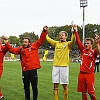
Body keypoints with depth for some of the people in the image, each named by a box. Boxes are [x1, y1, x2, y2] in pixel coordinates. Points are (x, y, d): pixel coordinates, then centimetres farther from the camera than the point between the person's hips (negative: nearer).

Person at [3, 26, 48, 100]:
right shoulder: (21, 49, 11)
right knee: (26, 87, 12)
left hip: (33, 69, -3)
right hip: (25, 70, 3)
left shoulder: (34, 46, 4)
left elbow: (41, 40, -2)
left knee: (34, 86, 5)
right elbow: (12, 50, 6)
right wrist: (7, 43, -5)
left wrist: (44, 31, -12)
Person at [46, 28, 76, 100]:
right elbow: (47, 38, 17)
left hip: (64, 66, -3)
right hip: (55, 66, 3)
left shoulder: (68, 44, 3)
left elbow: (73, 40, -18)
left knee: (65, 85, 2)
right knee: (55, 85, 6)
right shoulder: (56, 43, 14)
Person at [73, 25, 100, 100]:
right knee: (83, 92, 10)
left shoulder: (93, 51, -4)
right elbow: (78, 41, 2)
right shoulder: (83, 50, 7)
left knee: (91, 92, -3)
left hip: (89, 74, -4)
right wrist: (76, 31, -5)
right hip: (82, 74, 4)